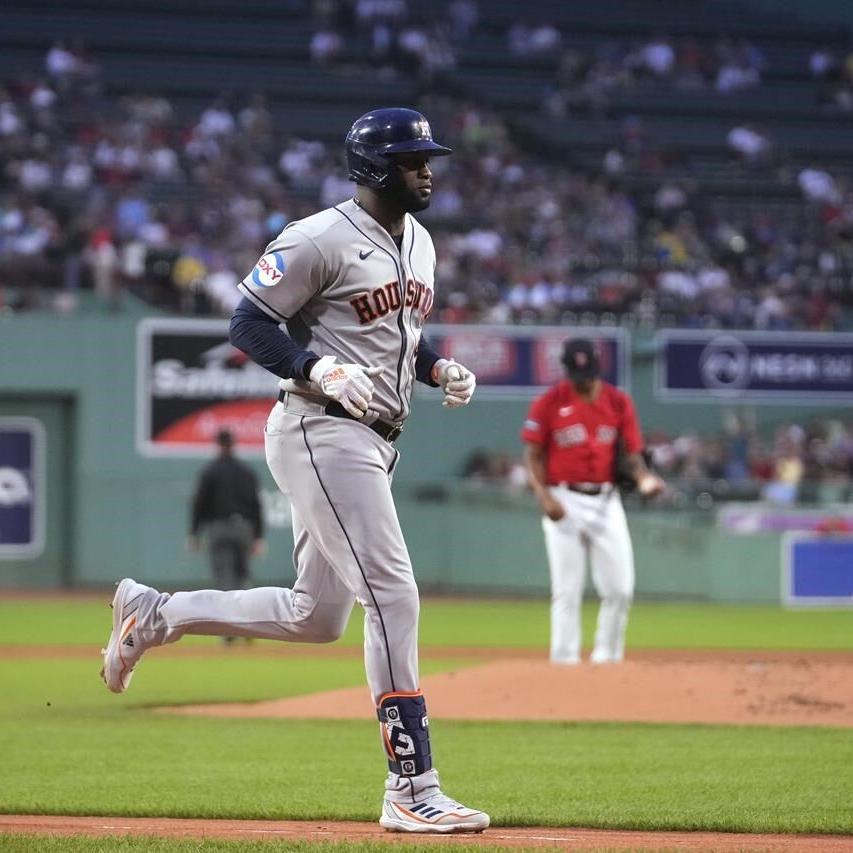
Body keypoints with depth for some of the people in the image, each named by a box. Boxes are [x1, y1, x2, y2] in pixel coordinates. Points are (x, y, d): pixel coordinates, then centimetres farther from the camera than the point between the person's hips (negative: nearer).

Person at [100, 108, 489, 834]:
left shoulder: (418, 242, 16)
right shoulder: (321, 239, -11)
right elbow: (250, 323, -10)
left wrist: (440, 368, 7)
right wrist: (318, 369, -25)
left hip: (373, 442, 10)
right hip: (322, 433, -10)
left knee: (317, 618, 13)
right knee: (393, 596, -16)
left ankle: (155, 614, 27)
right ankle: (412, 789, -16)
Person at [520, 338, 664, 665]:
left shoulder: (618, 402, 4)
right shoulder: (549, 403, -3)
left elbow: (630, 454, 5)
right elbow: (533, 456, 0)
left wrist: (643, 477, -16)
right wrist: (544, 496, -15)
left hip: (606, 501, 2)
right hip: (565, 501, -2)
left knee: (620, 588, -1)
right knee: (566, 589, -2)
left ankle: (607, 655, 14)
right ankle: (564, 660, 4)